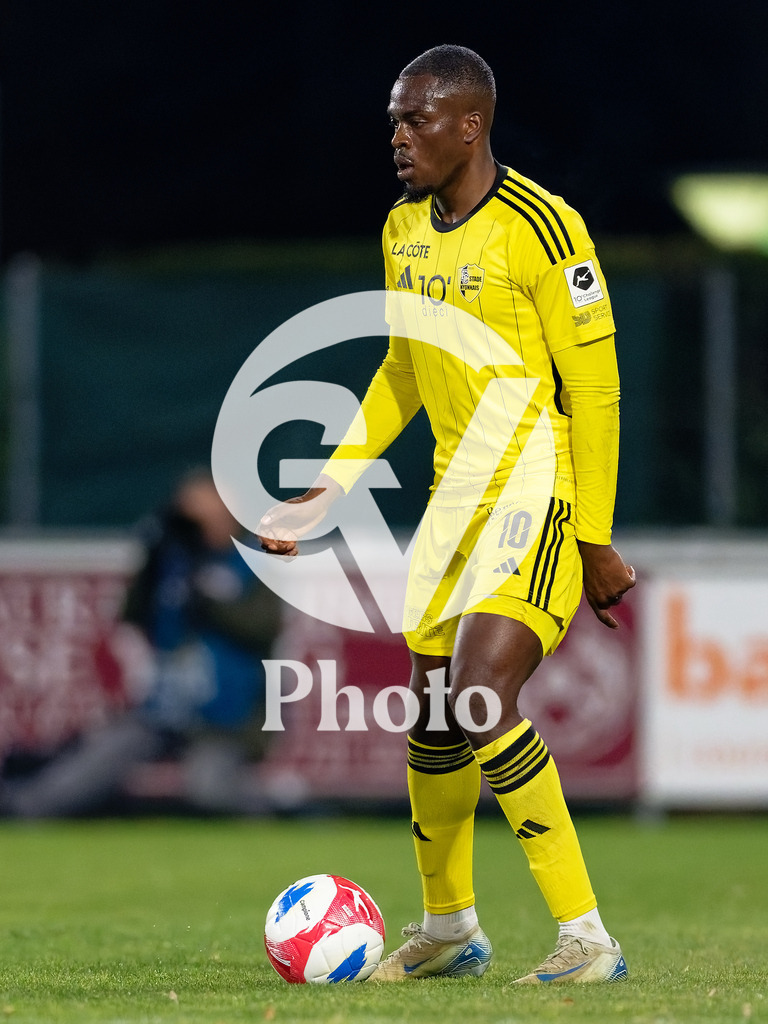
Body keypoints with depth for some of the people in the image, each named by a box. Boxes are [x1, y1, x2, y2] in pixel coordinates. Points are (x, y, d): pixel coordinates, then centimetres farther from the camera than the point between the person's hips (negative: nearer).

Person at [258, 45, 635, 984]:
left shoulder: (540, 228, -15)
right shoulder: (405, 230, 8)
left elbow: (594, 390, -13)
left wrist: (595, 542, -14)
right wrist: (332, 486, 14)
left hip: (541, 498, -8)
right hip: (458, 499, 8)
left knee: (480, 698, -23)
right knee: (432, 718, 12)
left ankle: (587, 939, -16)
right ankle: (447, 930, 32)